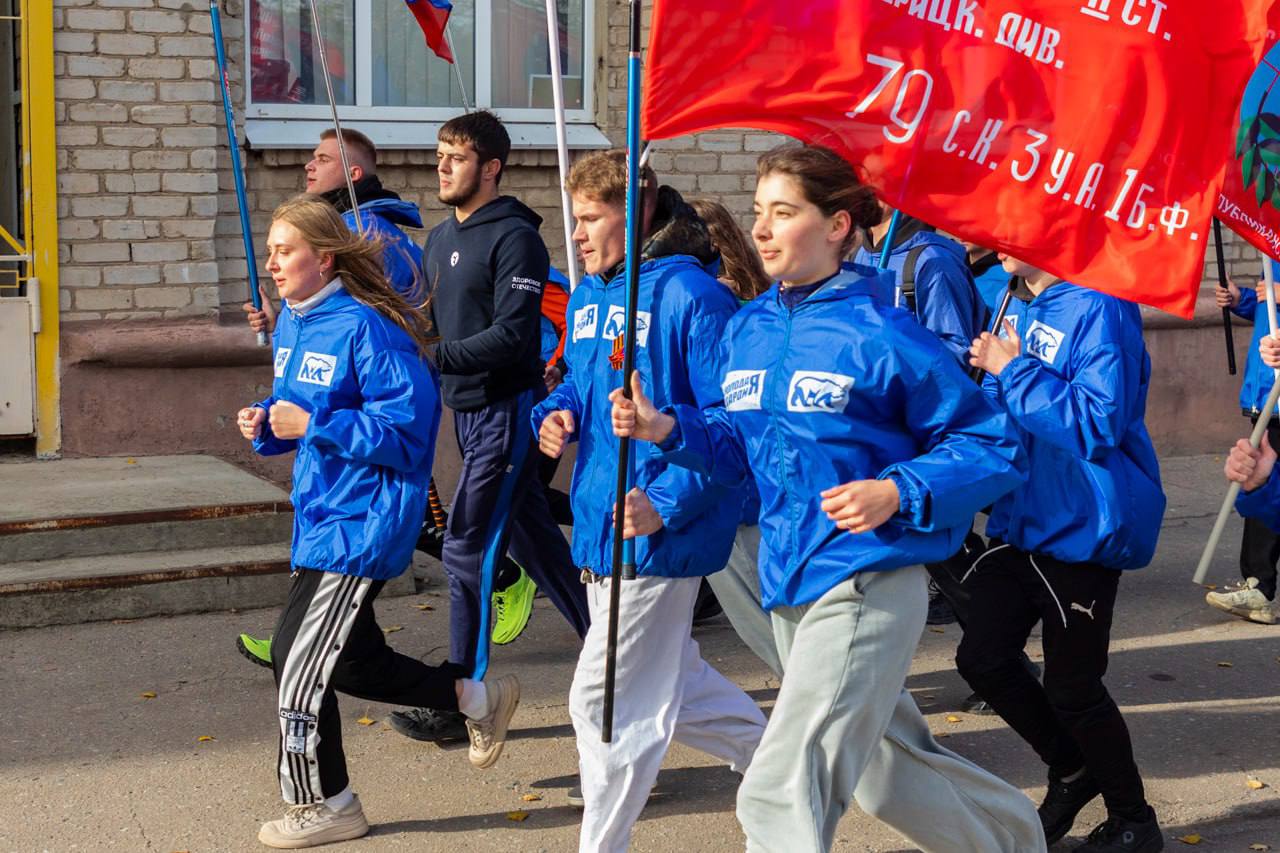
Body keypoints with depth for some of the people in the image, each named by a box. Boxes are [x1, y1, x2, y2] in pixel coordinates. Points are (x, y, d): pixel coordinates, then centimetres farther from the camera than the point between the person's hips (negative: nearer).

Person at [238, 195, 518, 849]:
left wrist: (311, 424, -24)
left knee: (299, 659, -4)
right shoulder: (291, 324, 9)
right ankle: (477, 697, 34)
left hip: (361, 521, -10)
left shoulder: (365, 327, -19)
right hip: (321, 517, 10)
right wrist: (266, 424, -1)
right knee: (350, 660, 16)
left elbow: (405, 427, -24)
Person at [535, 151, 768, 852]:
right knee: (670, 682, 21)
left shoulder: (689, 294, -17)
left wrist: (665, 503, -27)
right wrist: (557, 416, 0)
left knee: (609, 701, -2)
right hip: (600, 527, 9)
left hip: (660, 532, -9)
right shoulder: (586, 297, 10)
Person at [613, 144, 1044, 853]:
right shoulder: (747, 329, 7)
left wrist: (898, 493, -23)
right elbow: (738, 448, 15)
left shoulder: (882, 334, -13)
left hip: (865, 587, -8)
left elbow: (991, 448, -9)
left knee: (780, 794, -13)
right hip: (788, 585, 8)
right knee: (885, 773, 25)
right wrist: (669, 430, -3)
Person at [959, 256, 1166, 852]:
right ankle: (1073, 772, 33)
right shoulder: (1030, 309, 9)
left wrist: (1013, 369, -21)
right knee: (982, 659, 10)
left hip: (1081, 531, -8)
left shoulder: (1097, 309, -18)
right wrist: (997, 374, -3)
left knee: (1072, 689, 2)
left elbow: (1097, 424, -28)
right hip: (1022, 521, 8)